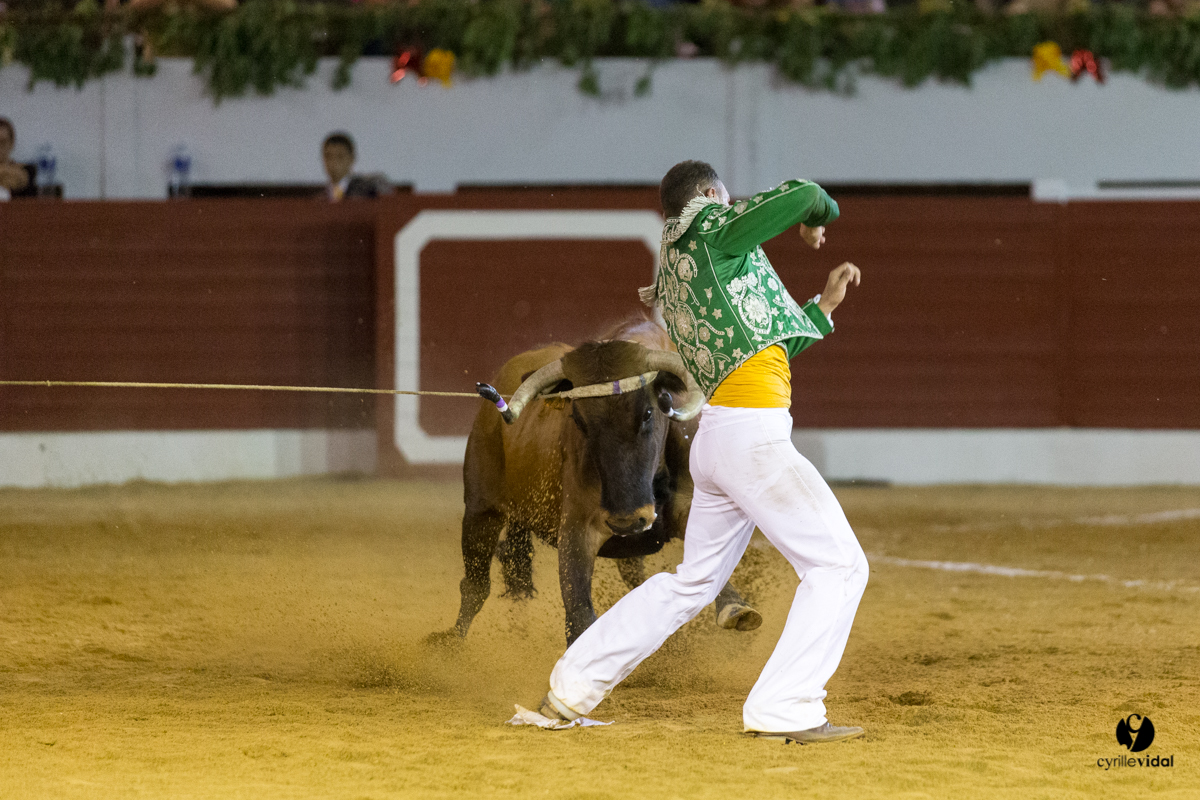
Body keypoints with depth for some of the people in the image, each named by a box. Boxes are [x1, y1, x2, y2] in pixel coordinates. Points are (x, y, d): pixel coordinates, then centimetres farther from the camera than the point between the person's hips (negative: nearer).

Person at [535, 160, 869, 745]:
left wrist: (824, 304, 29)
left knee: (693, 581, 20)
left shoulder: (673, 281, 21)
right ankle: (783, 712, -12)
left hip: (714, 437, 9)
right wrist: (818, 215, 10)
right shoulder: (710, 231, -2)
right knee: (838, 565, -5)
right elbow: (799, 195, -12)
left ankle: (572, 687, 22)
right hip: (753, 431, -9)